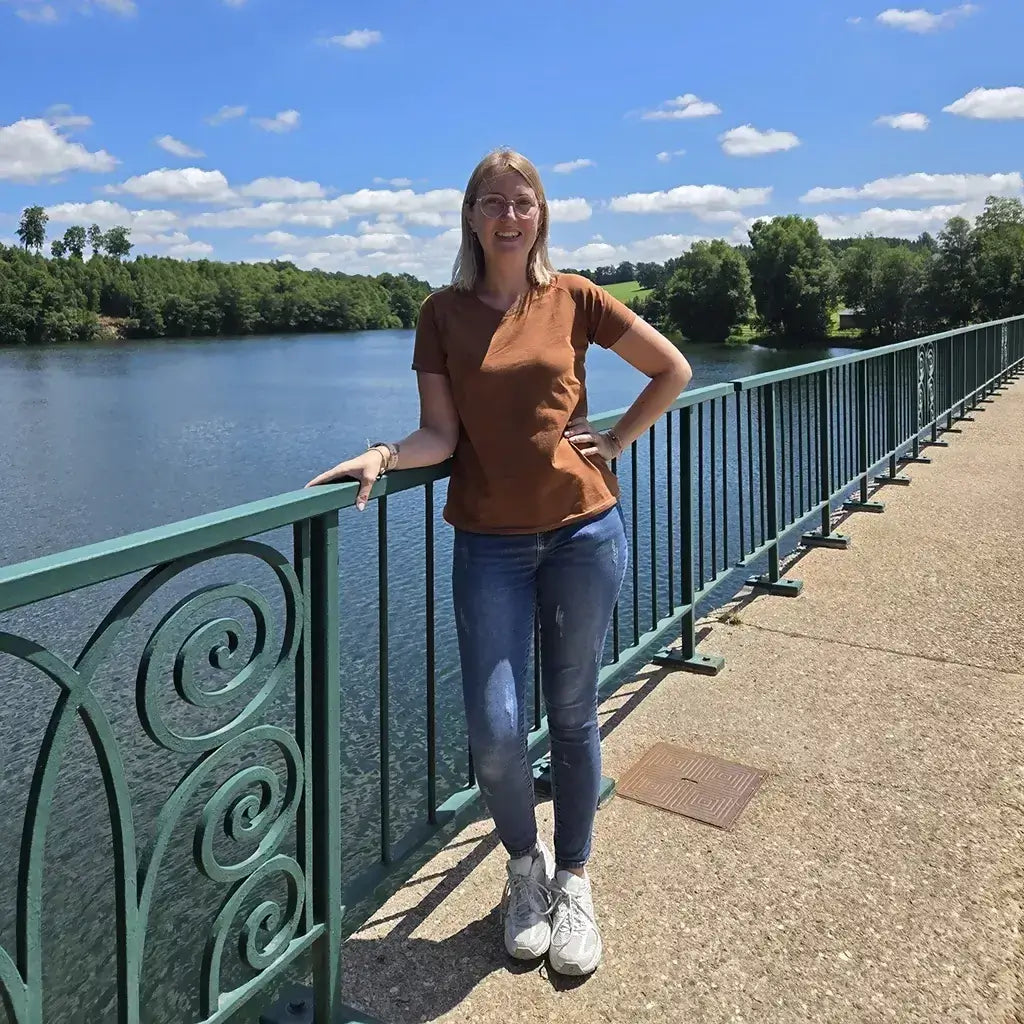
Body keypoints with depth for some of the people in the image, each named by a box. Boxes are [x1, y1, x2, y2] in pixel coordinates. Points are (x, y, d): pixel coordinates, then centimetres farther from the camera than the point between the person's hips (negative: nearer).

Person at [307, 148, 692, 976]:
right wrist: (382, 456, -19)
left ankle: (573, 881, 31)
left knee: (572, 716, 10)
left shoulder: (573, 299, 2)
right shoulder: (444, 313, 3)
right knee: (496, 731, -6)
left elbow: (673, 370, 9)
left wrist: (615, 443, 3)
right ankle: (526, 863, 26)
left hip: (585, 530, 0)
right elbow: (442, 435, -2)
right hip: (491, 542, 0)